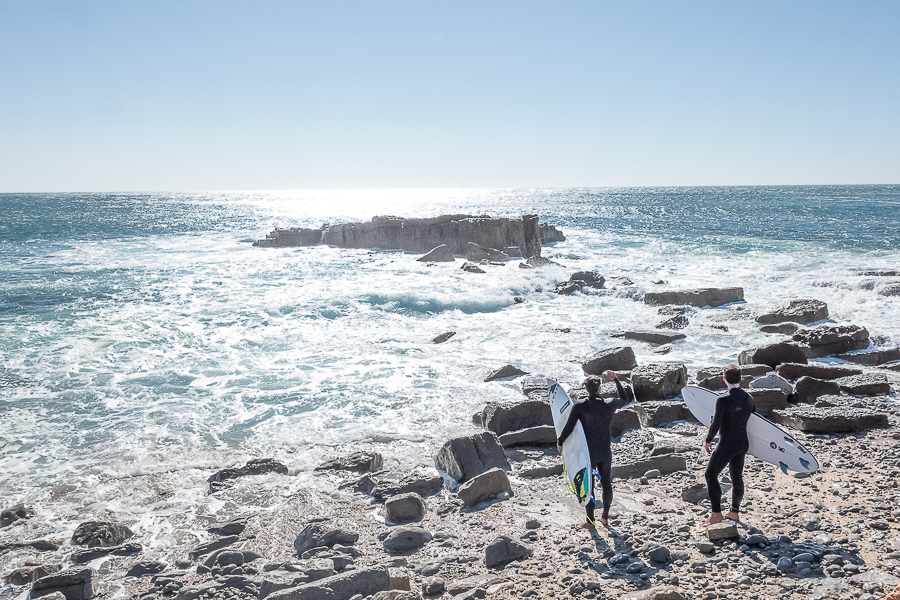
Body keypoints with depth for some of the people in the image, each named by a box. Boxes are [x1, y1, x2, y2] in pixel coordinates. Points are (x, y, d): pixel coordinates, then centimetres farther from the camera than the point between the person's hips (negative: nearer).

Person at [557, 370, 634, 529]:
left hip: (589, 453, -3)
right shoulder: (609, 405, -8)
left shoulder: (579, 407, -18)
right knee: (606, 484, 18)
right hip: (606, 451, 3)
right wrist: (615, 380, 19)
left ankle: (590, 521, 19)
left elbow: (568, 428, -13)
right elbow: (625, 399, 13)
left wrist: (560, 442, 5)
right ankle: (605, 518, 31)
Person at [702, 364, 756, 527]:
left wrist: (708, 440, -9)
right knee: (737, 477, 18)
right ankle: (735, 512, 30)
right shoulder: (748, 398, 2)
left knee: (711, 475, 3)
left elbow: (716, 423, -25)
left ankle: (716, 514, -1)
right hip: (743, 443, 7)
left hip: (727, 444, -7)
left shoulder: (723, 400, -20)